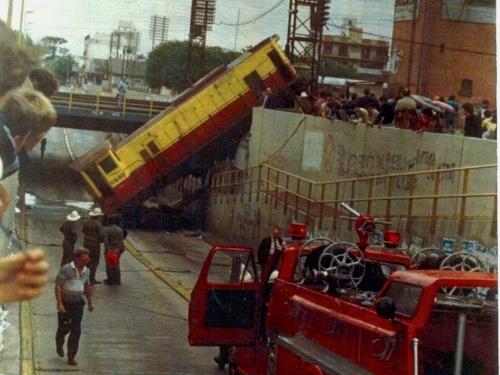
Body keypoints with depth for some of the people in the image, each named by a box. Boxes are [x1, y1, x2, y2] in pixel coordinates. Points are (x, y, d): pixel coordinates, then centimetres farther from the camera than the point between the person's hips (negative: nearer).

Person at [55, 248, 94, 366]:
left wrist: (90, 302, 23)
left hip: (78, 303, 5)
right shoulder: (66, 269, -15)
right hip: (65, 303, -4)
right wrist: (59, 304, -22)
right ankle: (59, 345, 40)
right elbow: (58, 286, -16)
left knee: (76, 331, -1)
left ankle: (71, 357, 4)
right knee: (64, 328, 8)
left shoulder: (86, 271, 5)